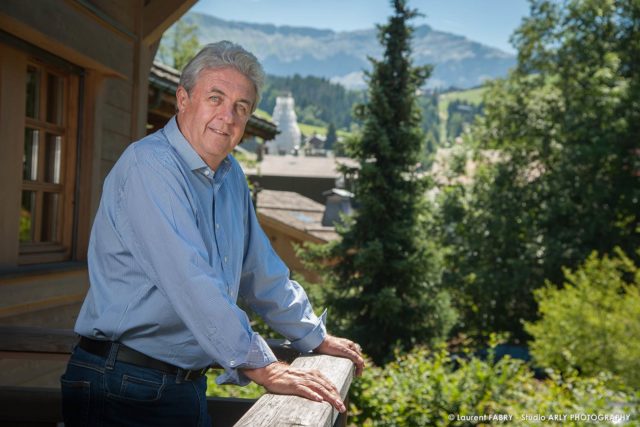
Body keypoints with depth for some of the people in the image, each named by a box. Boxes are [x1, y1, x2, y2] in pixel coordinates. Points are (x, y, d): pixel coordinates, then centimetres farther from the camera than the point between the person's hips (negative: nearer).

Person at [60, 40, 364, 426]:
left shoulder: (231, 176, 9)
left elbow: (262, 273, 19)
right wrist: (261, 368, -27)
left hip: (189, 386, 8)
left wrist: (317, 338, 22)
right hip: (124, 390, -8)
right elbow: (190, 283, -27)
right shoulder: (150, 165, -18)